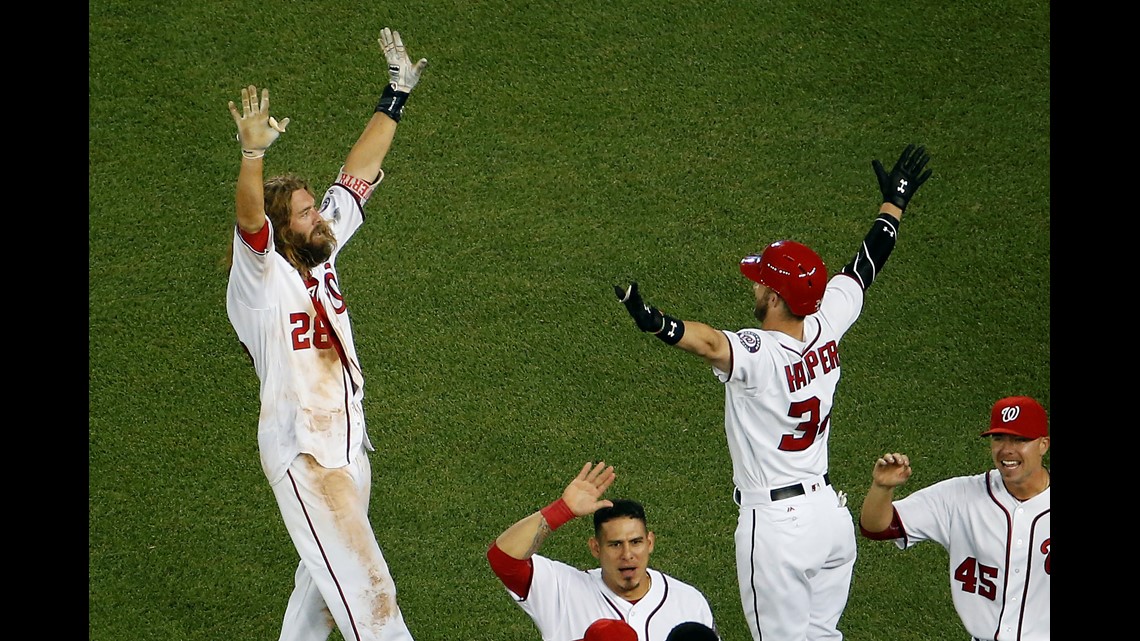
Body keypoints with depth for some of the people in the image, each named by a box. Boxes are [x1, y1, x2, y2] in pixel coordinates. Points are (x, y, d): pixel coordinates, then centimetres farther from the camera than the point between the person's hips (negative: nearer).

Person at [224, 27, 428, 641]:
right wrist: (252, 154, -54)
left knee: (323, 577, 17)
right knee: (364, 588, -10)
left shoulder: (322, 254, 5)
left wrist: (396, 95, 13)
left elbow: (358, 174, 11)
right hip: (301, 452, -9)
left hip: (347, 445, 9)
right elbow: (250, 219, -36)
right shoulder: (261, 277, -15)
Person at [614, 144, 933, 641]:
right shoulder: (825, 329, -2)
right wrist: (895, 200, 29)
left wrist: (654, 322, -63)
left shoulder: (757, 355, -22)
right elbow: (865, 267, 14)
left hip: (777, 525, -7)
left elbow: (711, 343, -45)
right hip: (832, 512, 7)